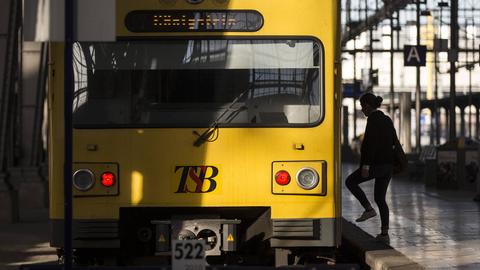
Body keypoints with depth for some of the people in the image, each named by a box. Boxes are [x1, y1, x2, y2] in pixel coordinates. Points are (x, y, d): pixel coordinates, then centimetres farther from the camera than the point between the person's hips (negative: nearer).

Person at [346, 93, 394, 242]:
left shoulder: (373, 119, -11)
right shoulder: (387, 120, 15)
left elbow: (370, 142, -20)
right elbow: (393, 141, 20)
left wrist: (366, 164, -23)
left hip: (376, 163, -8)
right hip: (388, 165, 8)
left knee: (350, 181, 10)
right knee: (380, 198, 12)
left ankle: (369, 209, -1)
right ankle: (384, 233, 7)